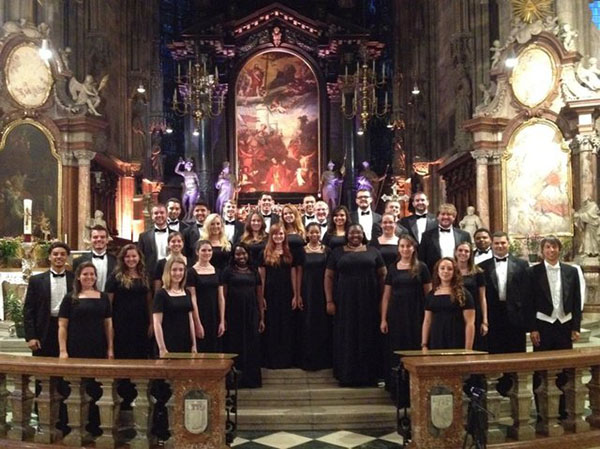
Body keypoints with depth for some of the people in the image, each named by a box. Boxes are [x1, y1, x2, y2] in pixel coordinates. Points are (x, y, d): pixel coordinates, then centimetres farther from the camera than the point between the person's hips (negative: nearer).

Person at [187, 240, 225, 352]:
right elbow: (192, 299, -9)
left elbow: (221, 298, 7)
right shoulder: (192, 272, -4)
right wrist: (197, 323, -14)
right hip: (200, 316, -4)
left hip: (214, 316, 4)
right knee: (201, 351, -3)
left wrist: (222, 321, 1)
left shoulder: (217, 271, 9)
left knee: (215, 350, 7)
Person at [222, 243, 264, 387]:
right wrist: (223, 318, -7)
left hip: (251, 315, 3)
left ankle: (251, 379, 14)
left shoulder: (254, 272, 11)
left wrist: (262, 318, 5)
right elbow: (223, 295, 0)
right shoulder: (228, 272, 3)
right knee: (235, 347, 2)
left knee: (252, 347, 4)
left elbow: (259, 296, 10)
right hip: (233, 315, -2)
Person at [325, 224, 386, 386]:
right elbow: (328, 277, 5)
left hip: (368, 302, 0)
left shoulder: (372, 251, 9)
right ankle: (347, 376, 10)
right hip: (345, 302, 0)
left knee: (367, 337, 3)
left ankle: (368, 375, 13)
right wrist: (329, 301, -3)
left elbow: (383, 275, 7)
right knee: (347, 338, 2)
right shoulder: (338, 253, 8)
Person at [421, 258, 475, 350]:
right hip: (436, 344, 3)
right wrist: (424, 345, 8)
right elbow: (427, 321, 15)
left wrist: (468, 350, -11)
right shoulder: (431, 295, 12)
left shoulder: (463, 295, 0)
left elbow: (470, 323, -5)